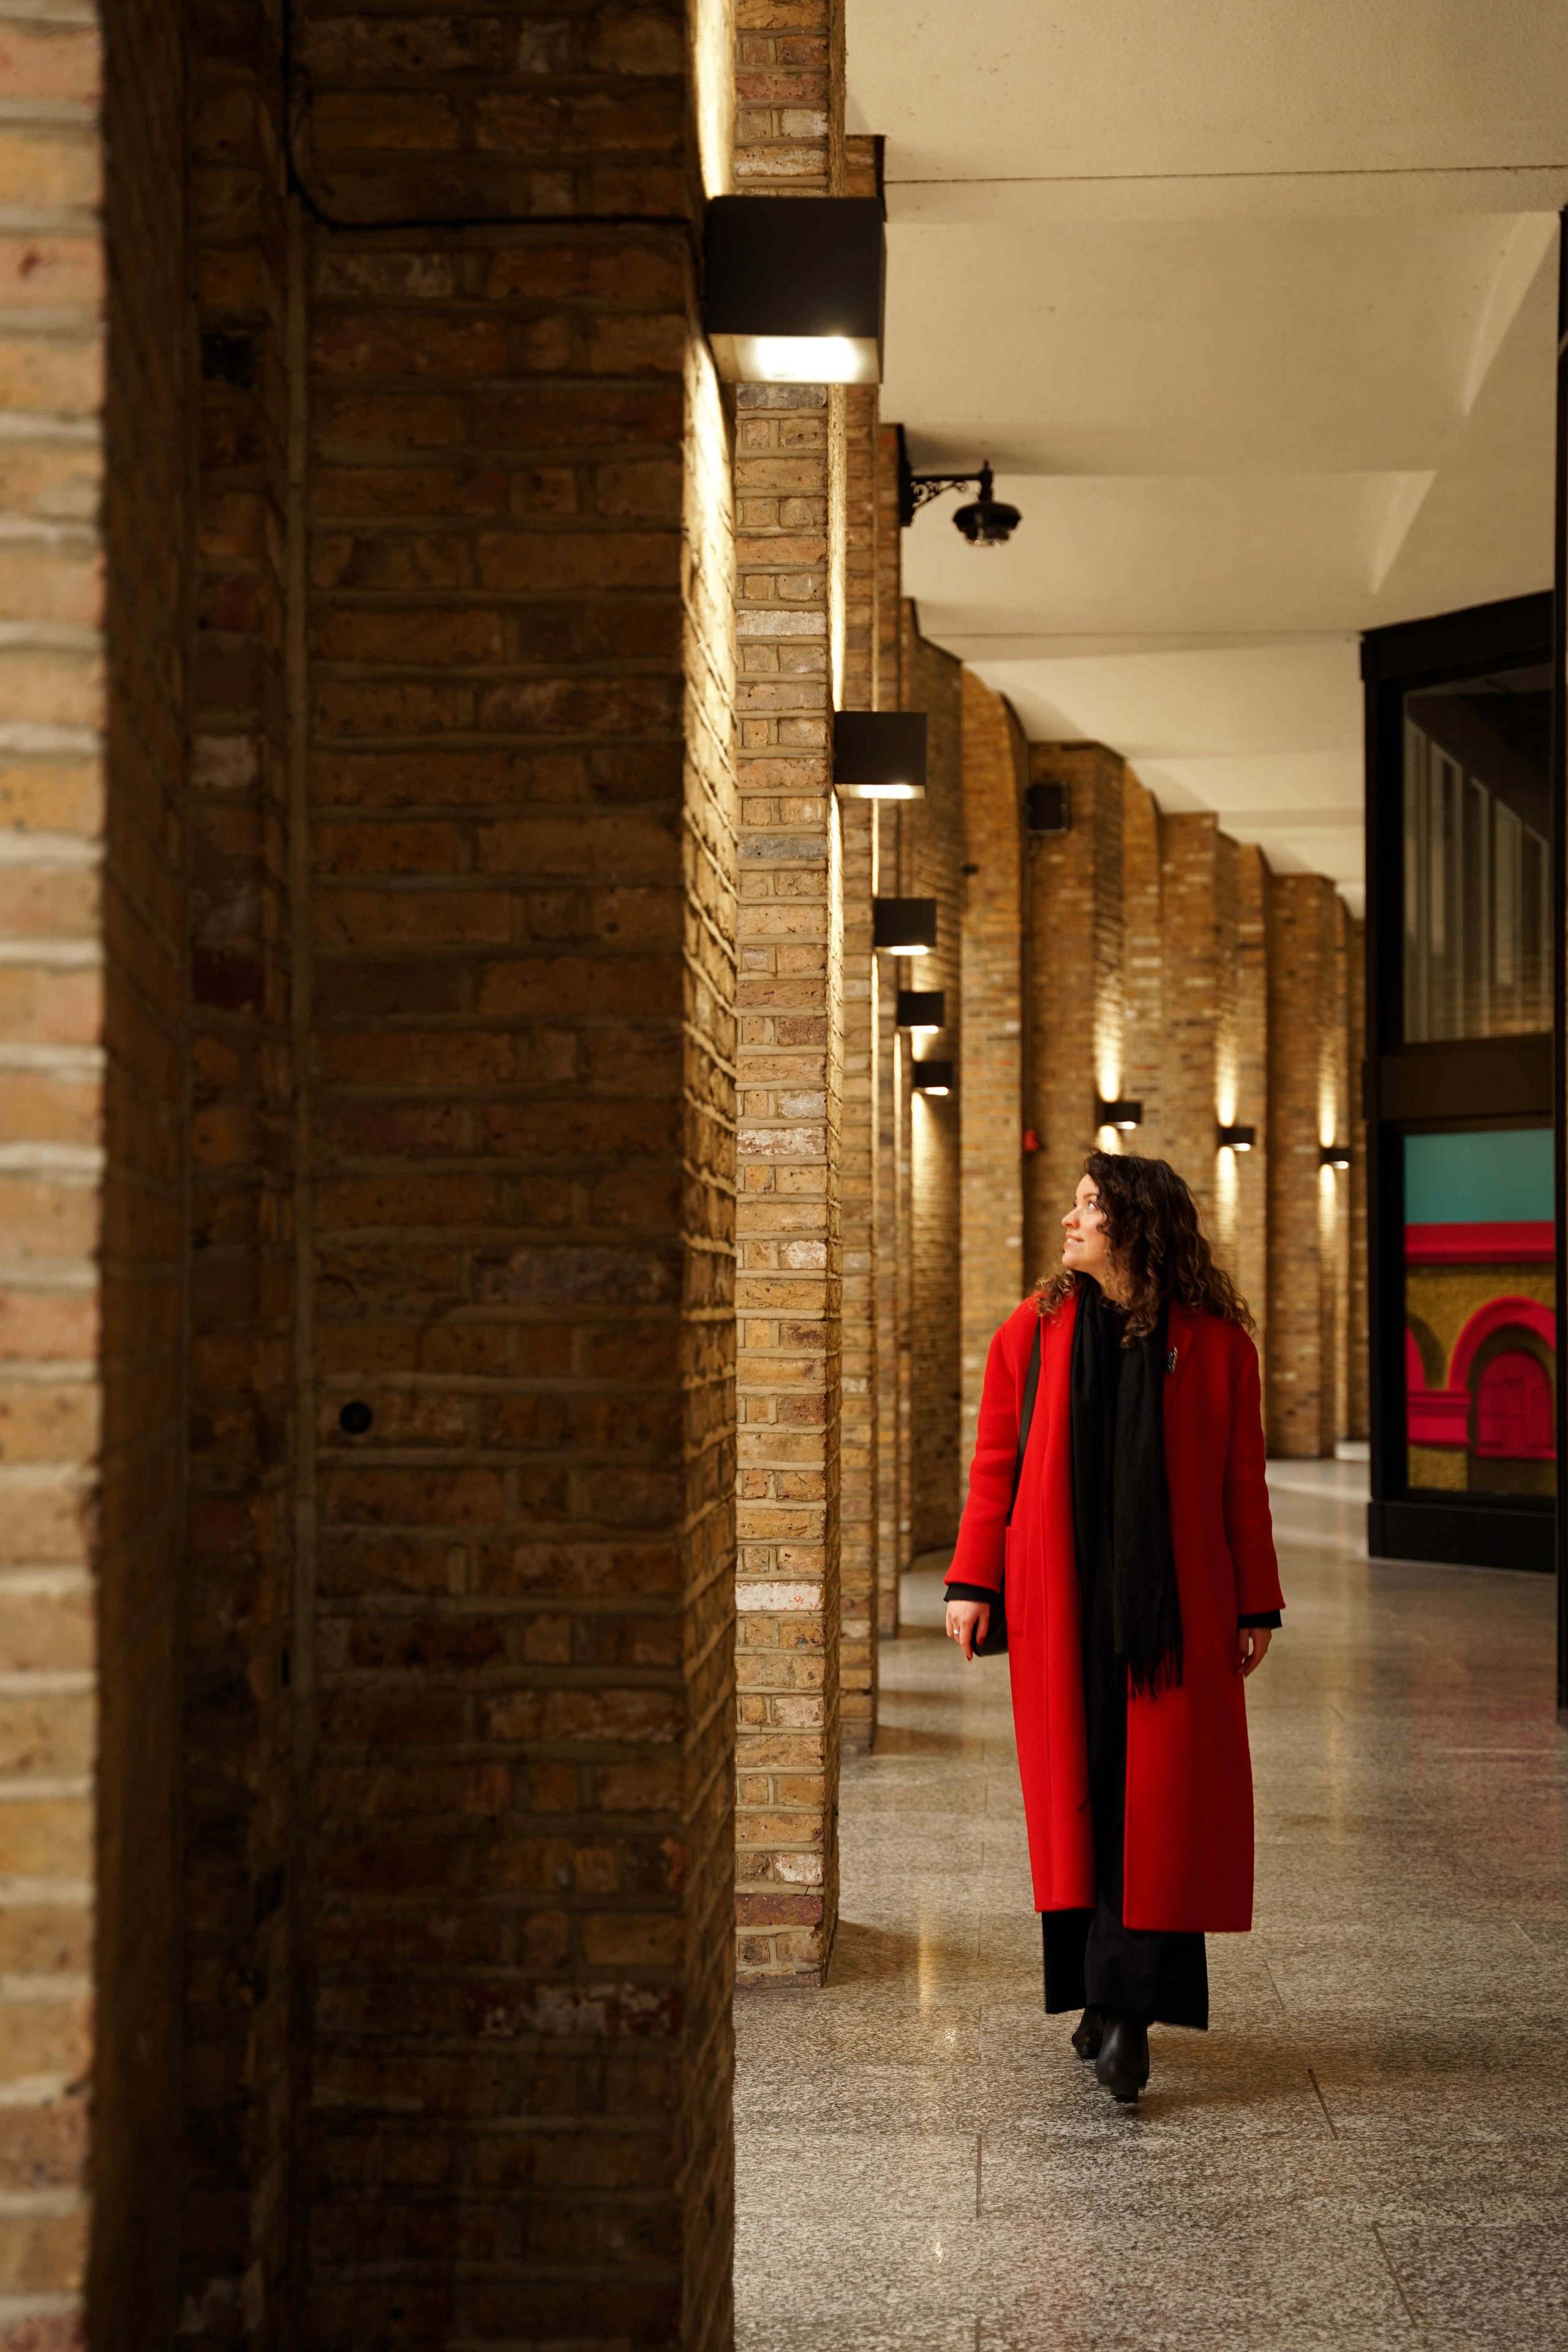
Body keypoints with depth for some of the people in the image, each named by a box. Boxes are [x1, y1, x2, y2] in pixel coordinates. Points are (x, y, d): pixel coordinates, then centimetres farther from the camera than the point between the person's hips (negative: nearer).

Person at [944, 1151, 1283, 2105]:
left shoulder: (1216, 1342, 1)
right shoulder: (1033, 1332, 5)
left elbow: (1242, 1482, 4)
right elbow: (995, 1464, 6)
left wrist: (1256, 1606, 3)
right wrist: (973, 1582, 0)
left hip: (1173, 1603, -1)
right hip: (1061, 1604, 1)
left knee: (1161, 1796, -5)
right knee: (1076, 1794, 3)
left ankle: (1125, 2004, -1)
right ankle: (1107, 1993, 15)